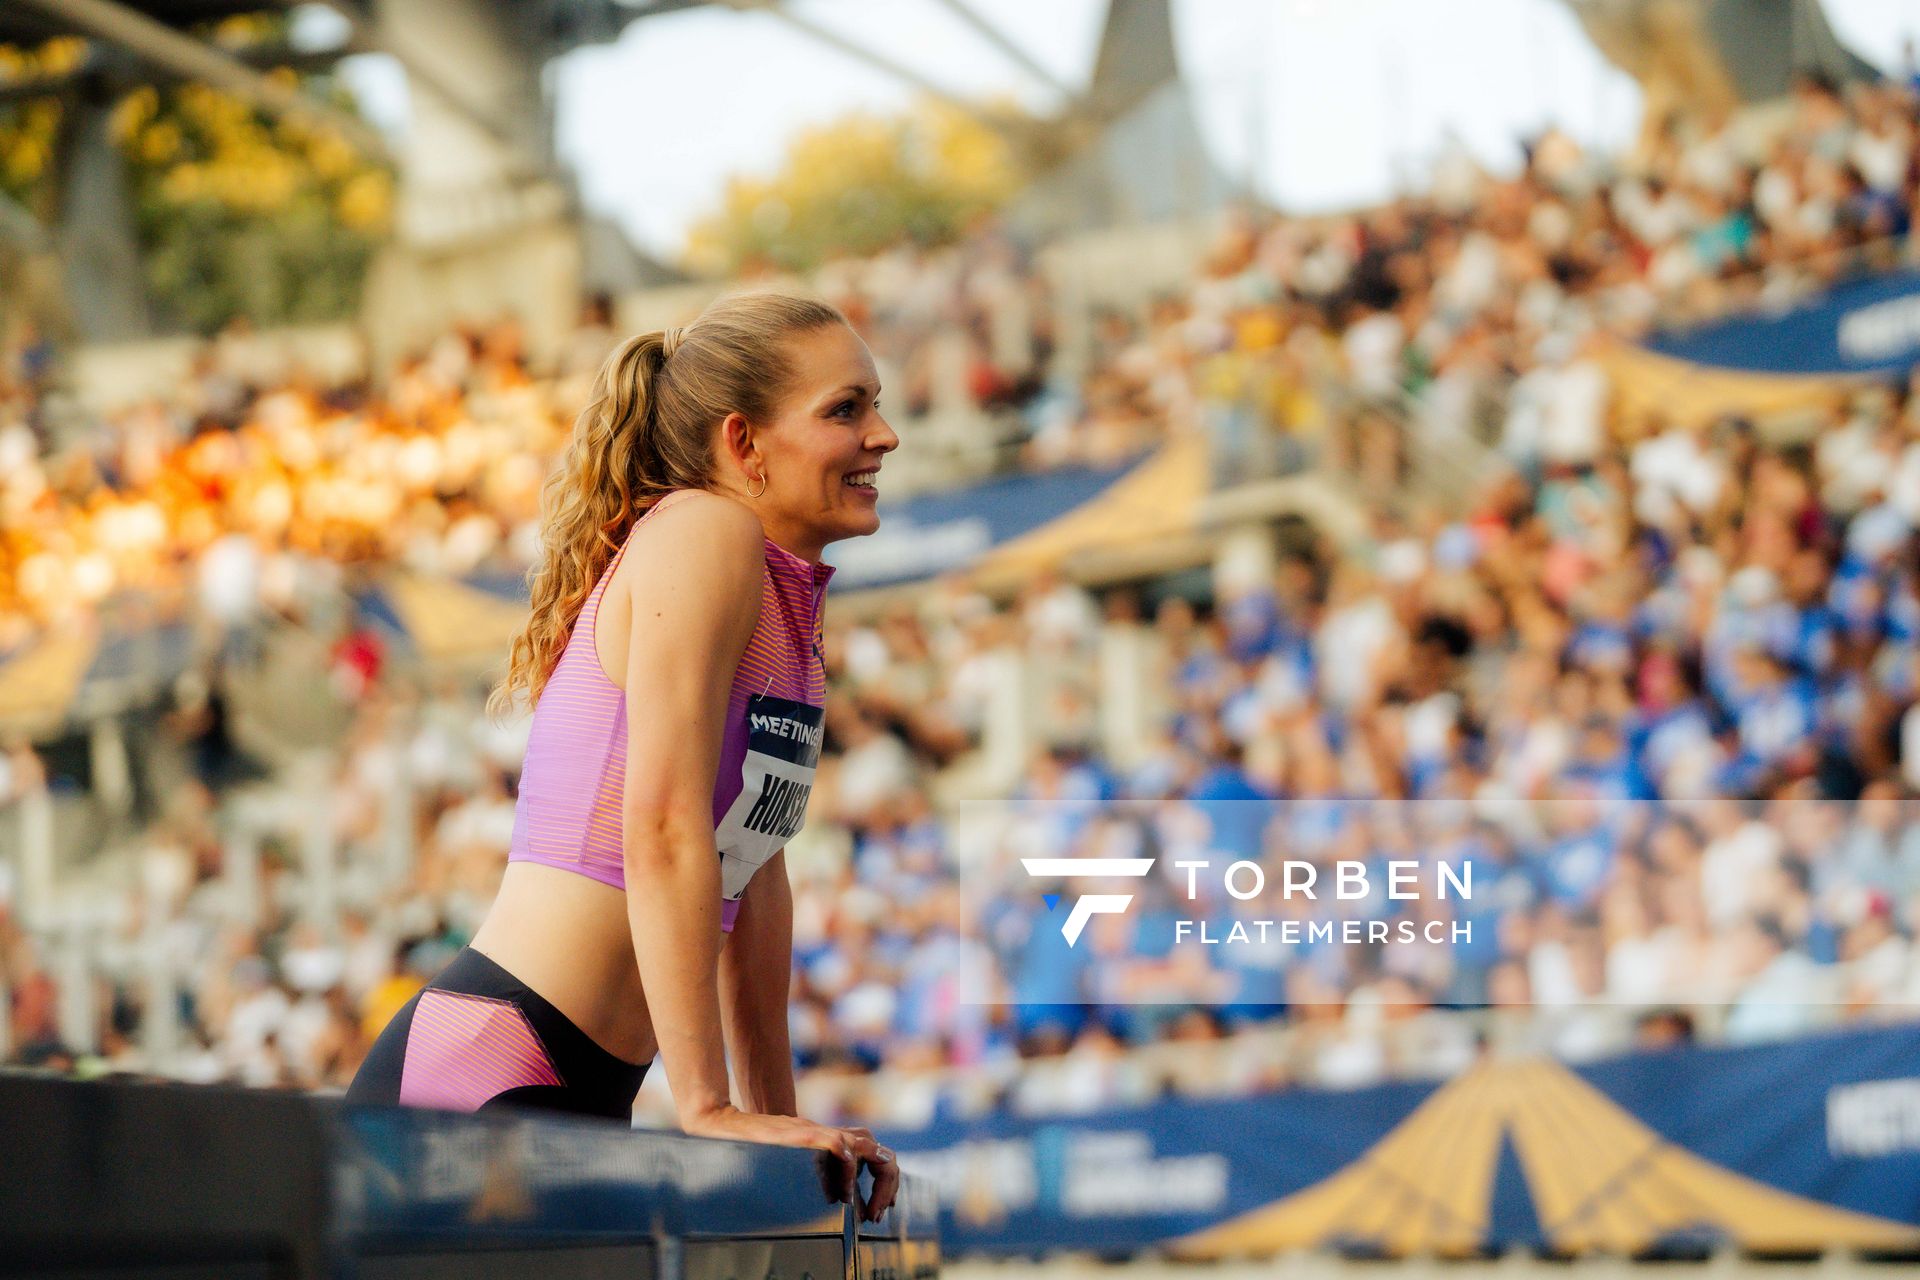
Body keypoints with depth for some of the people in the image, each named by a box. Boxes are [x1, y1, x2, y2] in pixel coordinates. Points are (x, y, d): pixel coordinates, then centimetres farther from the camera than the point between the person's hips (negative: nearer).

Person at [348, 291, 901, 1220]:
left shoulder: (785, 601, 17)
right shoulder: (702, 533, -11)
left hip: (584, 1092, 9)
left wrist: (776, 1114, 17)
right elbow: (661, 827, -20)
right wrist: (708, 1107, -23)